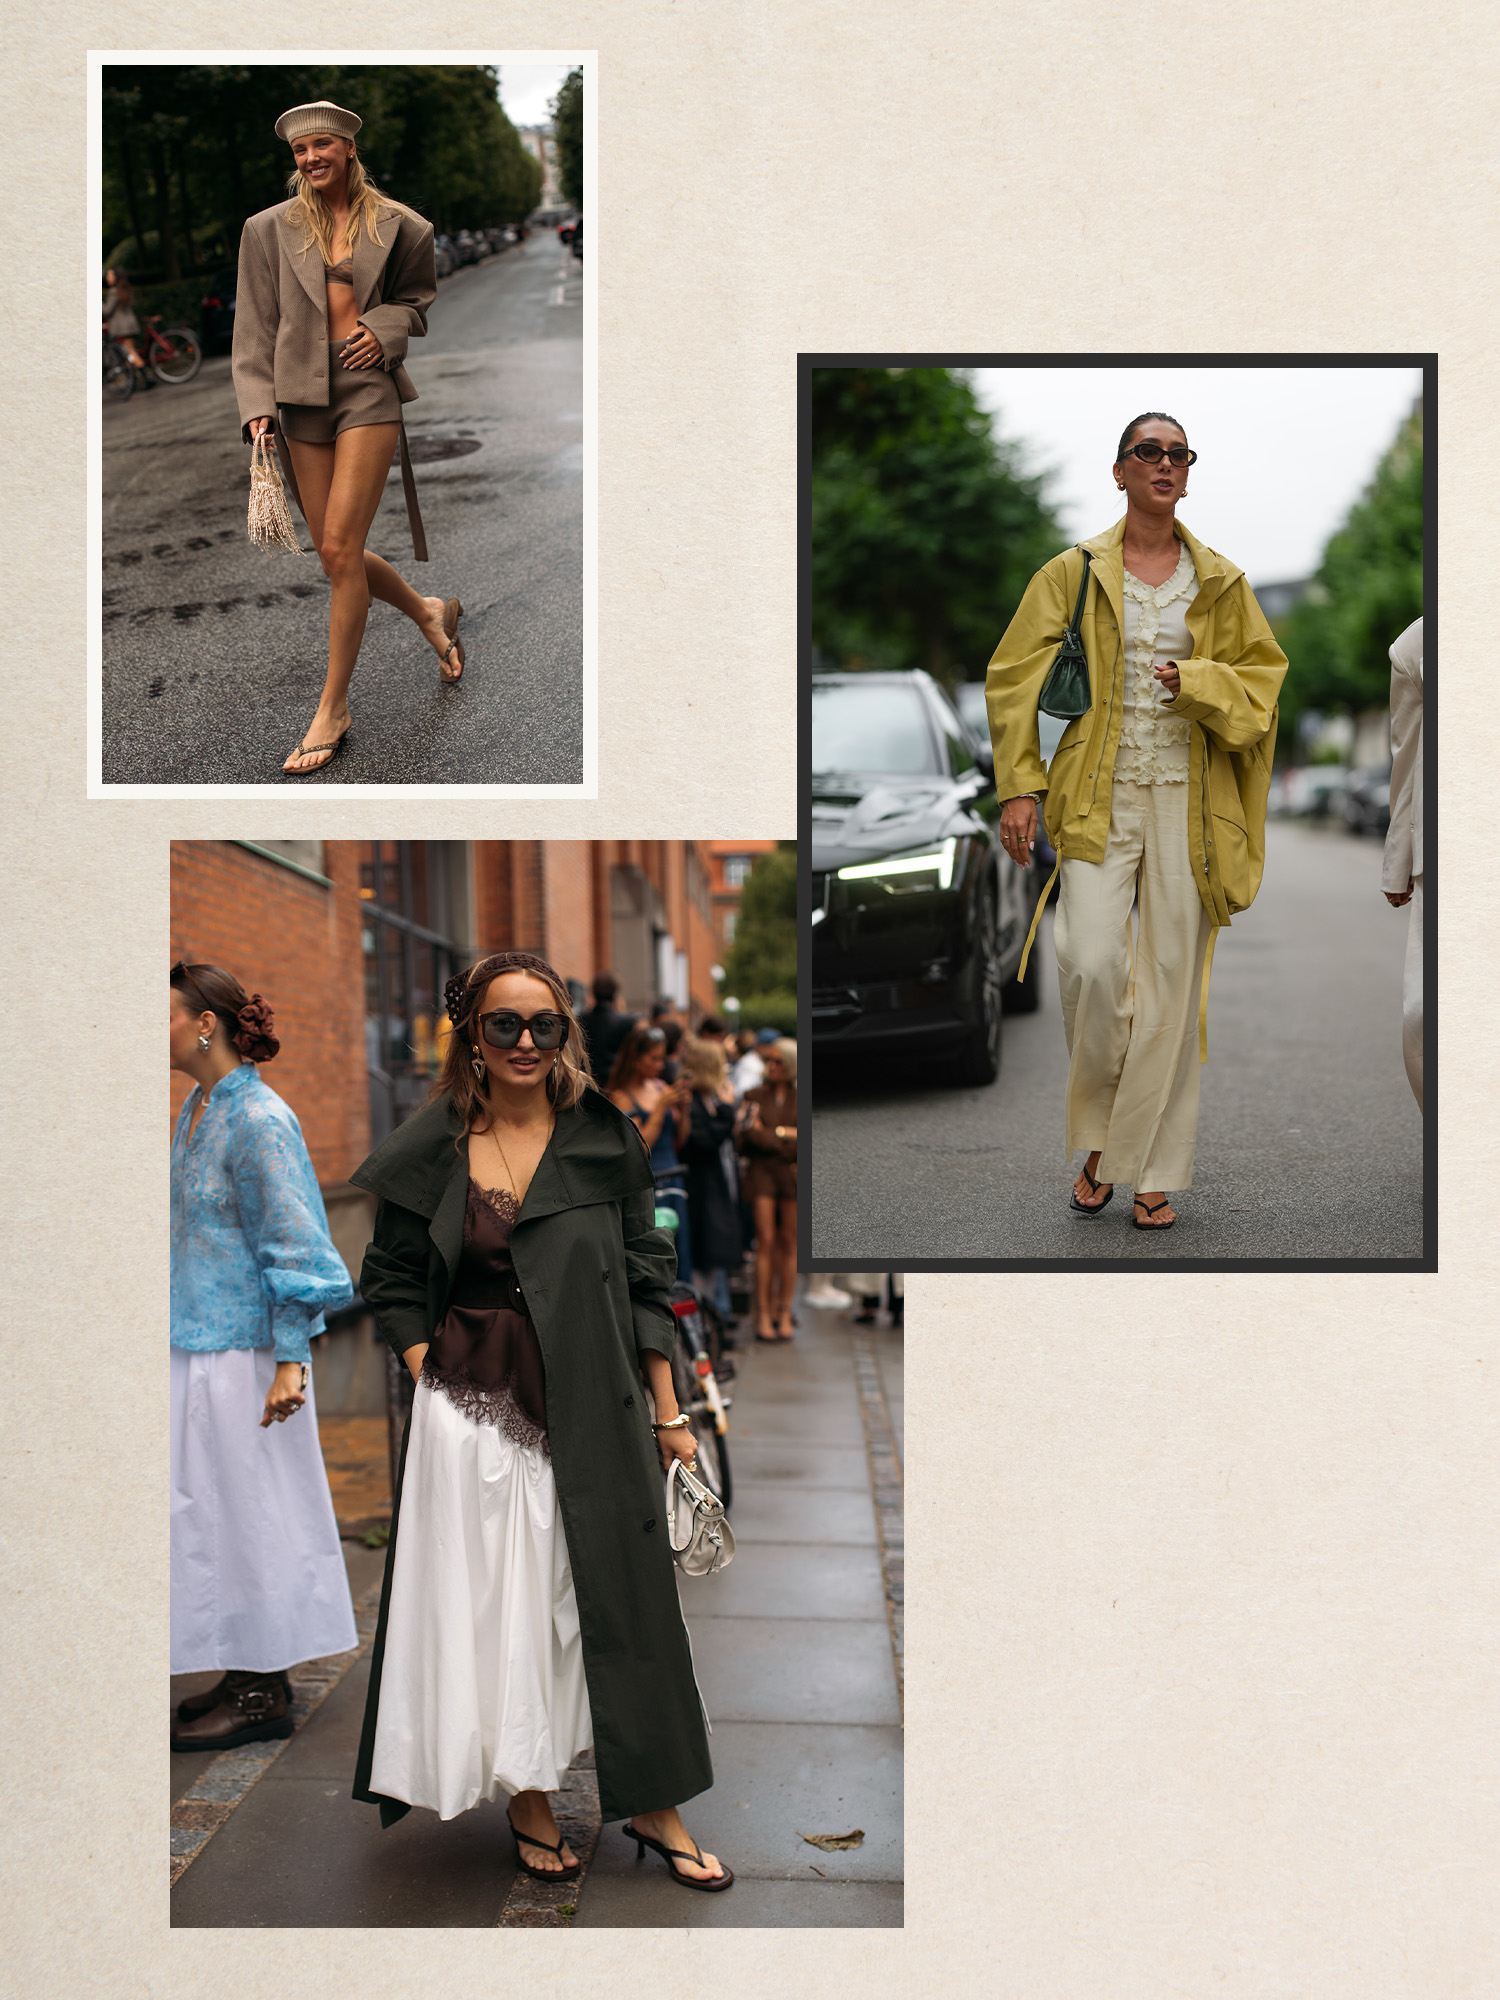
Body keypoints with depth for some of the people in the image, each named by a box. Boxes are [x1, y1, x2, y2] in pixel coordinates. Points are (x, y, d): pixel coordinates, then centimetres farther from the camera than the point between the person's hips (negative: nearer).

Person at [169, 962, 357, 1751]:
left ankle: (264, 1693, 9)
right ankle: (247, 1675, 23)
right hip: (195, 1345, 9)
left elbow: (292, 1245, -17)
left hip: (239, 1352, -9)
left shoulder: (258, 1120, -16)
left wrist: (290, 1360, -20)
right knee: (207, 1507, 13)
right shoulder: (195, 1110, 11)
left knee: (246, 1508, -1)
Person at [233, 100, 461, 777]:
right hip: (302, 395, 3)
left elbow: (419, 299, 18)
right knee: (336, 557, 5)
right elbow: (254, 325, 7)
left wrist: (386, 329, -4)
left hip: (369, 388, -3)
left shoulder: (397, 227, 5)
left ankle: (333, 708, 0)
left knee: (340, 548, -11)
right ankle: (429, 611, 35)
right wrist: (256, 407, -4)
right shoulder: (269, 230, 7)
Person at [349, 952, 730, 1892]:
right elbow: (395, 1283, 8)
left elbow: (646, 1281, 4)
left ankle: (653, 1804, 22)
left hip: (593, 1413, 0)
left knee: (621, 1599, 7)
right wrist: (434, 1381, -4)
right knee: (496, 1607, 7)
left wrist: (669, 1412, 3)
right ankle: (529, 1800, 24)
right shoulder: (432, 1151, 0)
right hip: (473, 1416, 0)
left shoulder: (605, 1141, 1)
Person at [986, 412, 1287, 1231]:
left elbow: (1265, 673, 13)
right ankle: (1097, 1141, 7)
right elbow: (1016, 679, 3)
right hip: (1099, 797, -1)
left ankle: (1154, 1171, 10)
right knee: (1091, 963, -16)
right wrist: (1020, 785, -6)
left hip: (1188, 801, 2)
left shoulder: (1221, 582, 10)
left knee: (1173, 980, 0)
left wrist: (1201, 683, -8)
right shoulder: (1072, 573, 5)